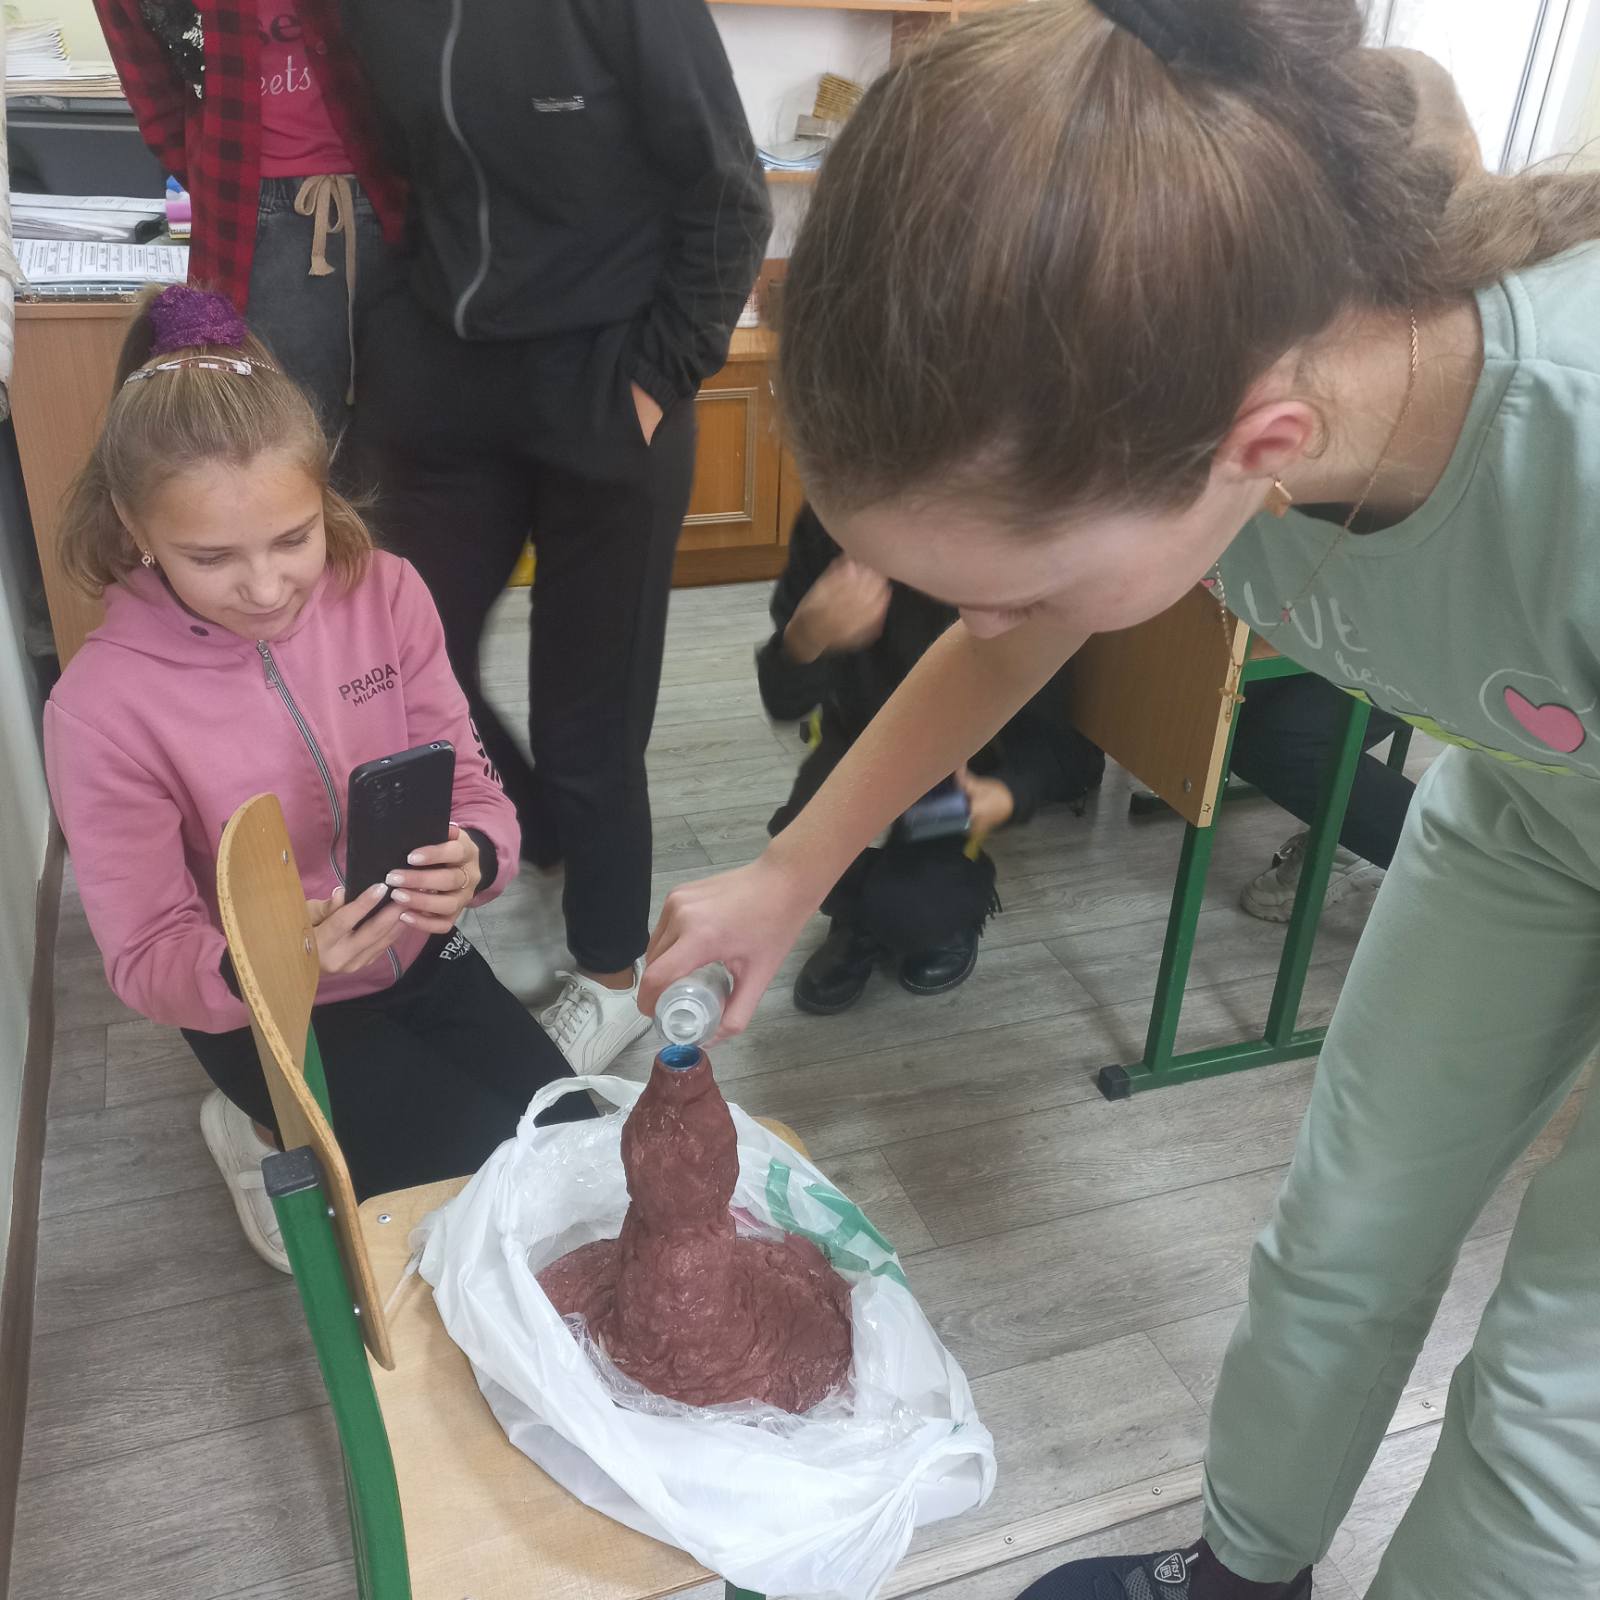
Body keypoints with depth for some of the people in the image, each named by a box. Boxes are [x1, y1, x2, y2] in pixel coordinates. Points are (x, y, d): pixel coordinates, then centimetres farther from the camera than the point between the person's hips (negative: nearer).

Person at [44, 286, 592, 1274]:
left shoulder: (385, 593, -16)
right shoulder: (101, 709, -24)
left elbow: (470, 783, -10)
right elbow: (147, 960, -18)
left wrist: (473, 859, -34)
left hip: (419, 956, 4)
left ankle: (332, 1129, 27)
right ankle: (269, 1140, 16)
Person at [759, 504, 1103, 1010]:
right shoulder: (828, 525, -23)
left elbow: (1043, 728, -18)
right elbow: (783, 703, -20)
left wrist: (1009, 794, -41)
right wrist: (806, 638, -43)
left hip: (960, 765, -2)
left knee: (905, 906, -25)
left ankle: (957, 905, 14)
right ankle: (862, 921, 11)